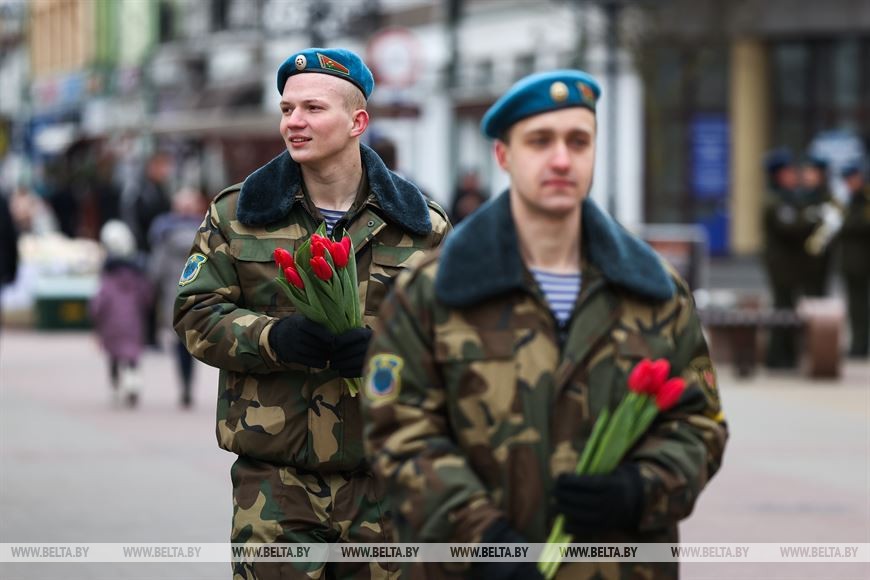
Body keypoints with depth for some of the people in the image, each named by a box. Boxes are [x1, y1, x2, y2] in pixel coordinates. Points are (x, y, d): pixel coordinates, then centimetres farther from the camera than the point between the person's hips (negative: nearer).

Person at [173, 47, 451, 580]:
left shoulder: (420, 225, 5)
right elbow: (196, 315, 3)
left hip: (383, 479, 0)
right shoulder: (237, 214, 7)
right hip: (274, 473, 0)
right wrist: (275, 339, -17)